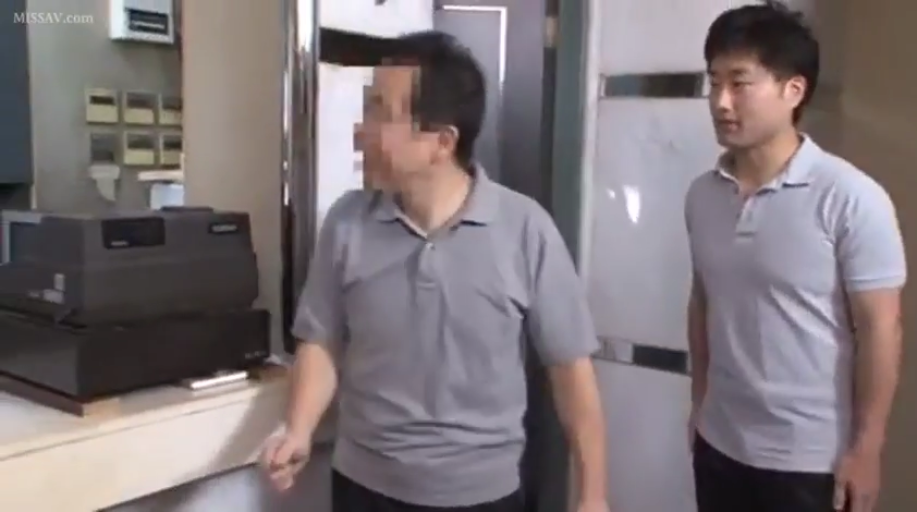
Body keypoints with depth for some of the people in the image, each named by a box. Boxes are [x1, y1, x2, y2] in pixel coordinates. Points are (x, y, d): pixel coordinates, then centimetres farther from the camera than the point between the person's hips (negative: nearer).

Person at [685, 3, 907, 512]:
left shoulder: (850, 198, -16)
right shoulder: (702, 194, 0)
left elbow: (880, 329, -13)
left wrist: (865, 448, -12)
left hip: (810, 459, -5)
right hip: (720, 445, 5)